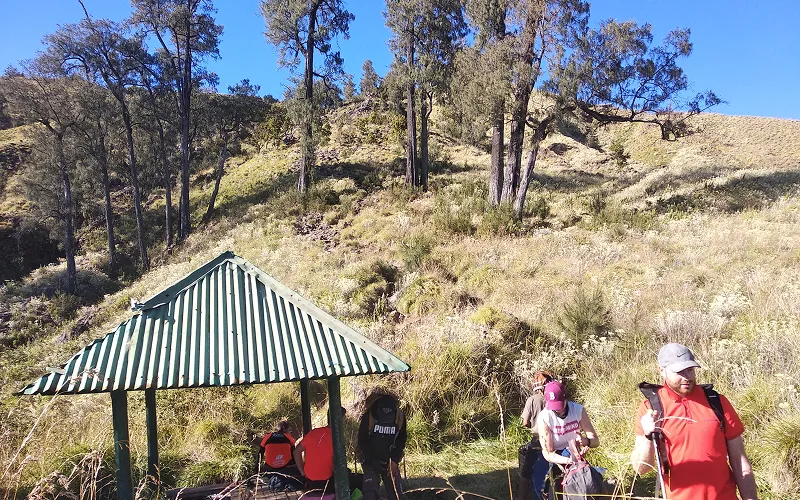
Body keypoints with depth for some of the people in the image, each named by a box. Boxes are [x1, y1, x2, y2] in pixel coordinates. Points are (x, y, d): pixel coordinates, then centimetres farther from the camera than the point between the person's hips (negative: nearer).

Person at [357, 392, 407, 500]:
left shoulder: (400, 418, -11)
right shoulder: (368, 417, -18)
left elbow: (401, 441, 1)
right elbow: (362, 441, -10)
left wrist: (395, 460, -9)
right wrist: (372, 462, -14)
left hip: (390, 461, 2)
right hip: (370, 461, -2)